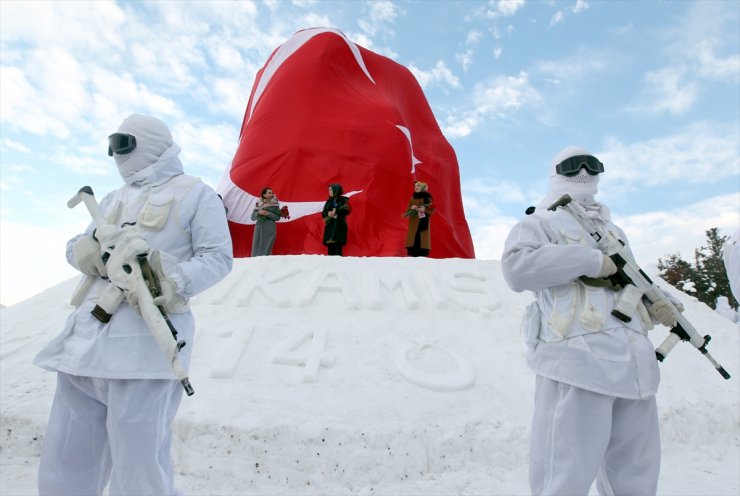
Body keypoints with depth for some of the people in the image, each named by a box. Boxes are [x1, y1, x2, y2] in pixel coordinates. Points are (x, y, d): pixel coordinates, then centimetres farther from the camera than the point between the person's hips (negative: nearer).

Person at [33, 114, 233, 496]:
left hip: (146, 337, -7)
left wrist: (174, 283, -21)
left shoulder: (195, 193, 5)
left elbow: (217, 257, -3)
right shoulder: (114, 200, 26)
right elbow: (75, 250, 21)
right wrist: (96, 244, -3)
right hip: (88, 335, 7)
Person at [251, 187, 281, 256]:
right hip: (259, 229, 2)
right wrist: (258, 213, -11)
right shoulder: (258, 204, 7)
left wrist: (268, 213, -14)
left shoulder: (275, 204, 1)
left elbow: (278, 217, -2)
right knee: (256, 249, -1)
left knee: (266, 249, -5)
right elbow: (252, 217, 8)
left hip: (269, 229, -2)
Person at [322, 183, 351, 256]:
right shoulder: (329, 201, 15)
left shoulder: (344, 200, 2)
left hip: (339, 226, -4)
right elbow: (323, 213, 10)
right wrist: (328, 213, -12)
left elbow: (348, 210, -10)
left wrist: (336, 211, -18)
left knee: (337, 246, -12)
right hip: (329, 226, 4)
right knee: (330, 246, -2)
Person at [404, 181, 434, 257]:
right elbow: (408, 209, 12)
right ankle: (413, 254, -6)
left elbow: (432, 209, -2)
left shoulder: (427, 197, 2)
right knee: (413, 236, -6)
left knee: (423, 237, -9)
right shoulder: (413, 197, 13)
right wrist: (411, 208, -9)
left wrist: (424, 209, -19)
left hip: (423, 220, -3)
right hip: (414, 221, 3)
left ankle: (422, 255, -8)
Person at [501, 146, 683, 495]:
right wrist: (591, 259, -14)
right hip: (579, 359, -8)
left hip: (634, 361, 8)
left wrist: (658, 301, 10)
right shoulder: (540, 223, 5)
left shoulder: (613, 231, 29)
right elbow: (516, 267, -15)